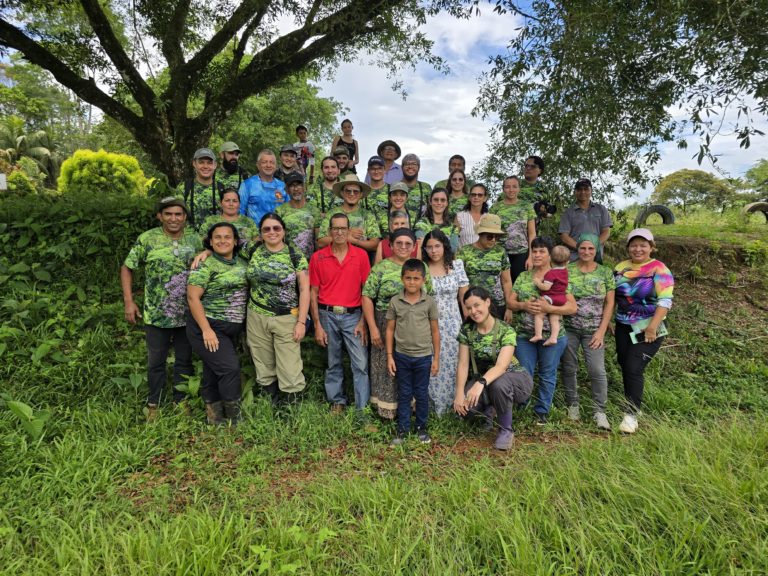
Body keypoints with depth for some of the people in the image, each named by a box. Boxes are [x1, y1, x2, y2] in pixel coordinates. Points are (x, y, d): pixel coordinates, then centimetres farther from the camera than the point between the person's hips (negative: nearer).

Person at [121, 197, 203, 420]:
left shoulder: (195, 239, -1)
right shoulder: (147, 239, -5)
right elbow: (127, 268, 2)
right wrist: (129, 302, -4)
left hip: (188, 315, 2)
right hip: (156, 315, -1)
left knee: (184, 361, 13)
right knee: (156, 362, 11)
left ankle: (181, 401, 30)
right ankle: (153, 403, 29)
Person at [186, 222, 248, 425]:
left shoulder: (242, 264, 9)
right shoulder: (205, 265, -10)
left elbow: (245, 293, 17)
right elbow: (193, 297, -15)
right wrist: (206, 330, -20)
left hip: (232, 330, 6)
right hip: (207, 327, -6)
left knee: (214, 373, 14)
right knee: (230, 367, -13)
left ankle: (213, 416, 24)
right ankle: (234, 418, 1)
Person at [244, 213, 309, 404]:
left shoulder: (296, 256, -4)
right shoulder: (252, 251, 3)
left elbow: (304, 290, -5)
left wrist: (301, 322, -9)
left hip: (287, 320, -3)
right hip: (257, 319, 3)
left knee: (290, 371, -3)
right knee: (264, 367, 13)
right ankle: (272, 401, 31)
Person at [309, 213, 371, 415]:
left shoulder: (361, 255, 0)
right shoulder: (318, 257, 1)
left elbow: (366, 290, 0)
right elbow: (313, 293, 3)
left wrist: (363, 321, -6)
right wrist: (317, 325, -2)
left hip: (353, 315, -1)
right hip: (327, 315, 1)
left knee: (361, 363, -4)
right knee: (333, 363, 13)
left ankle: (363, 409, 7)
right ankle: (337, 401, 30)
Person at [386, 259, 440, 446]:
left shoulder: (429, 302, -6)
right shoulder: (395, 302, -5)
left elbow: (435, 331, 0)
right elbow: (390, 330, 1)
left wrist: (436, 358, 1)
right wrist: (389, 356, -1)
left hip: (423, 356, 0)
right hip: (402, 356, 1)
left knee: (422, 394, 12)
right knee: (404, 394, 12)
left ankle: (421, 427, 30)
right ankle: (403, 429, 24)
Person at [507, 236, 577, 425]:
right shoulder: (523, 277, 6)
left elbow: (572, 307, -9)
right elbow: (509, 302, 4)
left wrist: (549, 308, -23)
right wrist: (523, 305, -17)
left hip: (552, 336, -2)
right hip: (524, 335, 2)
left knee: (547, 375, 11)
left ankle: (542, 410, 27)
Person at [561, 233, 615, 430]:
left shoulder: (605, 272, 3)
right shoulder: (566, 270, 0)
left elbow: (609, 303, 3)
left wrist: (601, 331, -4)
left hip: (593, 330, 0)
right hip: (568, 328, 0)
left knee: (597, 371, -7)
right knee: (569, 368, 7)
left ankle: (599, 411, 8)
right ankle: (572, 405, 26)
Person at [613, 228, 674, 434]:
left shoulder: (659, 269, -9)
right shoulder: (621, 267, 7)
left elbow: (665, 301, -16)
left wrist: (652, 327, -23)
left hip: (647, 329, -5)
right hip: (623, 327, 5)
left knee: (634, 369, -11)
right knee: (625, 367, 11)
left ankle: (631, 414, -2)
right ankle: (631, 404, 28)